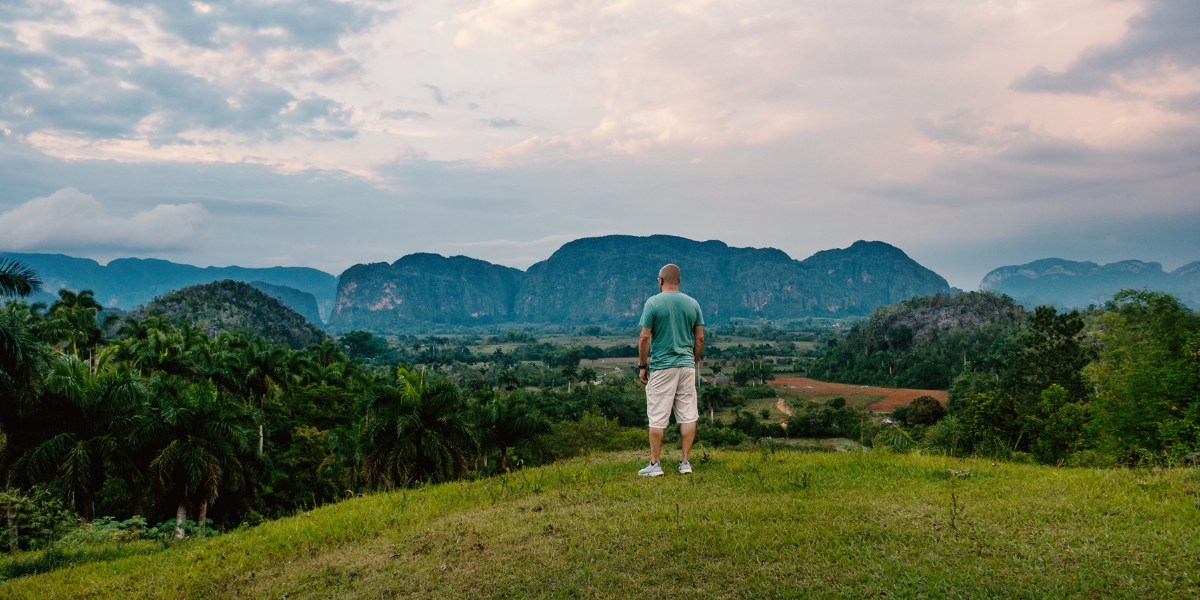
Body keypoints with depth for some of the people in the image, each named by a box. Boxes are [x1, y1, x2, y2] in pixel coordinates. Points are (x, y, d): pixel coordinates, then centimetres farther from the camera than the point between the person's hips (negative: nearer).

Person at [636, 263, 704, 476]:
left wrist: (642, 366, -1)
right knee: (688, 415, 7)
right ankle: (685, 462, 9)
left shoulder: (653, 303, -7)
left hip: (661, 366, -3)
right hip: (687, 366, 3)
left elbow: (645, 338, -9)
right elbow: (700, 338, 6)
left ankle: (655, 464, 5)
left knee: (658, 418, 1)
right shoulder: (693, 303, 4)